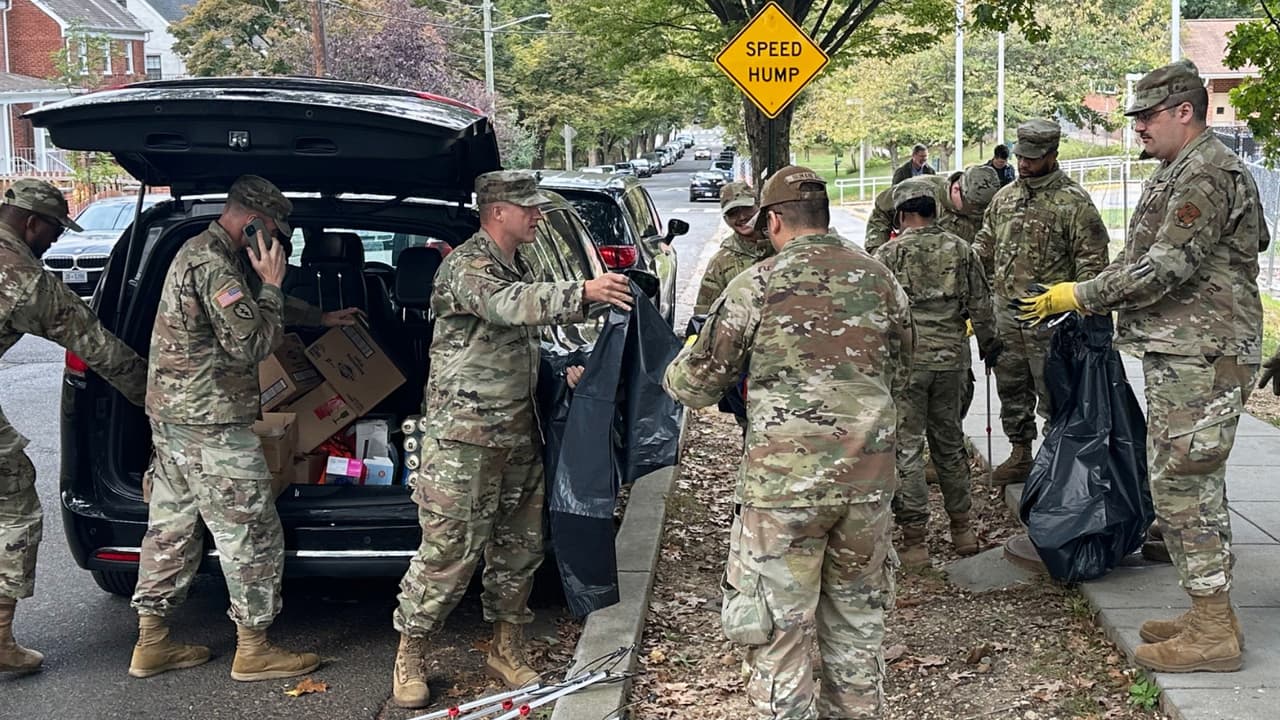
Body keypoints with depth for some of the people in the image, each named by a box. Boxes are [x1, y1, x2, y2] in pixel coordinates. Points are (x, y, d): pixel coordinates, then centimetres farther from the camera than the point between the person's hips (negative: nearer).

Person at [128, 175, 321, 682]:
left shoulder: (197, 252, 16)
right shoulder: (214, 265, -19)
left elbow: (241, 317, 27)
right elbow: (251, 344, -19)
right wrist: (271, 284, -10)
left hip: (174, 415, 11)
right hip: (211, 425, -11)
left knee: (171, 528, 14)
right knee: (252, 535, -2)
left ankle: (151, 643, 21)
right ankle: (253, 650, 6)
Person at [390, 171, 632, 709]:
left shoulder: (519, 269, 15)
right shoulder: (464, 267, -13)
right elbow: (507, 306, -35)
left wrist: (561, 369, 12)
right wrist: (581, 295, -46)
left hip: (519, 436, 9)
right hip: (465, 437, -8)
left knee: (520, 546, 12)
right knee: (449, 552, -5)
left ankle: (506, 650, 26)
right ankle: (410, 655, 11)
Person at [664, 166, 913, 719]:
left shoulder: (755, 287, -8)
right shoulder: (882, 281, 5)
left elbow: (695, 387, 0)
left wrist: (677, 371, 22)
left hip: (785, 482, -5)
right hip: (868, 480, 5)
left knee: (779, 630, 5)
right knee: (856, 622, 20)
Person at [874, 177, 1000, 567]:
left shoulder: (887, 255, -6)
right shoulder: (961, 250, 5)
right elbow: (981, 306, 8)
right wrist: (989, 344, 22)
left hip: (905, 359, -4)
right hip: (951, 359, 4)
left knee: (906, 448, 1)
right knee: (950, 443, 18)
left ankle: (914, 541, 2)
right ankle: (961, 528, 26)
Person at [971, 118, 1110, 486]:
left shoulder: (1073, 201, -9)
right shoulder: (1004, 196, 12)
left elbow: (1092, 258, -10)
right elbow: (983, 247, 19)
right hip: (1005, 312, 6)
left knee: (1052, 393, 1)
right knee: (1011, 389, 15)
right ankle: (1020, 453, 28)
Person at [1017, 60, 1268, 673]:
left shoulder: (1207, 174, -16)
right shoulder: (1181, 172, 18)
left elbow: (1165, 268, -22)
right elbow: (1154, 260, 22)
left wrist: (1078, 296, -17)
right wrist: (1088, 295, 13)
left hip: (1198, 358, -11)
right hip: (1180, 353, 11)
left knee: (1183, 486, -8)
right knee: (1192, 485, 15)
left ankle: (1213, 633, -1)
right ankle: (1212, 614, 24)